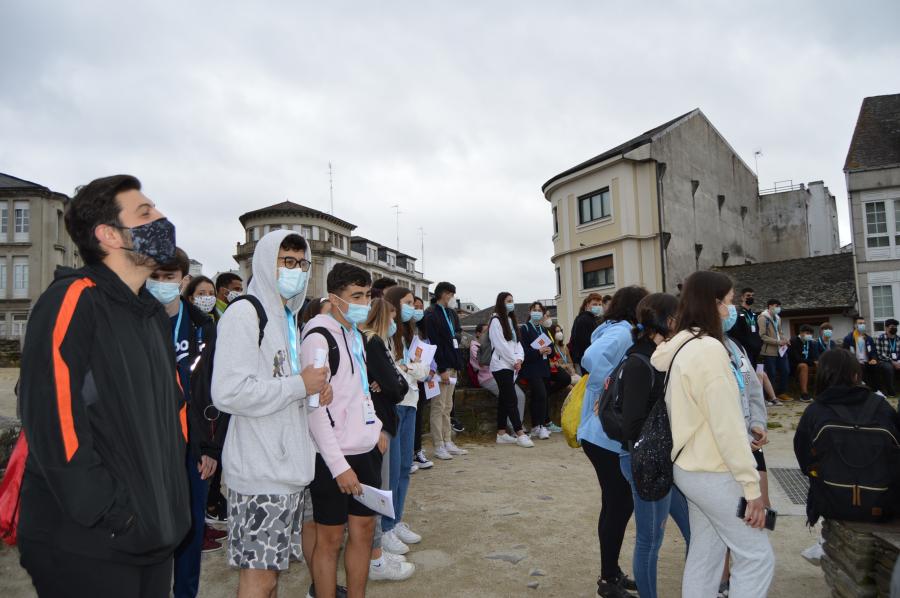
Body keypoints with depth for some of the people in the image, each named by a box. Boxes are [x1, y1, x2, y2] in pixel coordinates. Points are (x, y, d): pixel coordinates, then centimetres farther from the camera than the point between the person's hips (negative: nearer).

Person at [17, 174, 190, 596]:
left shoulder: (154, 313, 12)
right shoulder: (71, 300, -14)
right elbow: (51, 416, -22)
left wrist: (173, 494, 10)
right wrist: (108, 513, -21)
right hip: (85, 544, -8)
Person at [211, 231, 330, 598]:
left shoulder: (289, 316, 15)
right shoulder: (245, 313, -13)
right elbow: (228, 392, -25)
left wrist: (317, 388, 2)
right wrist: (300, 385, -17)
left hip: (289, 464, 9)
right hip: (260, 470, -8)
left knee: (273, 567, 18)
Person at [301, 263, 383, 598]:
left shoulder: (355, 332, 11)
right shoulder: (319, 336, -15)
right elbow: (315, 407, -18)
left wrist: (375, 428, 12)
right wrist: (339, 465, -19)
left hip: (366, 450, 8)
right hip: (335, 458, -8)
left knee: (364, 529, 14)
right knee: (330, 538, 4)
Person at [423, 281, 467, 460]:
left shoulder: (452, 313, 13)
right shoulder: (432, 315, -11)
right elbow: (434, 343, -16)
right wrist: (442, 369, -18)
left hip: (452, 365, 8)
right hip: (440, 367, -8)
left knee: (447, 407, 13)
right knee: (439, 407, -1)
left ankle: (448, 442, 20)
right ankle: (439, 446, 5)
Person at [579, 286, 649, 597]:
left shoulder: (622, 332, 14)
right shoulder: (620, 333, -16)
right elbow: (592, 358, -35)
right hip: (609, 437, -10)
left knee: (618, 505, 19)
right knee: (618, 507, 2)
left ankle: (612, 572, 34)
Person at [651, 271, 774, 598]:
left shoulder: (679, 348, 9)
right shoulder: (709, 349, -20)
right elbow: (727, 425, -22)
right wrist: (751, 485, -17)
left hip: (691, 468, 9)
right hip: (714, 473, -9)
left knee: (704, 555, 16)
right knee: (757, 557, 3)